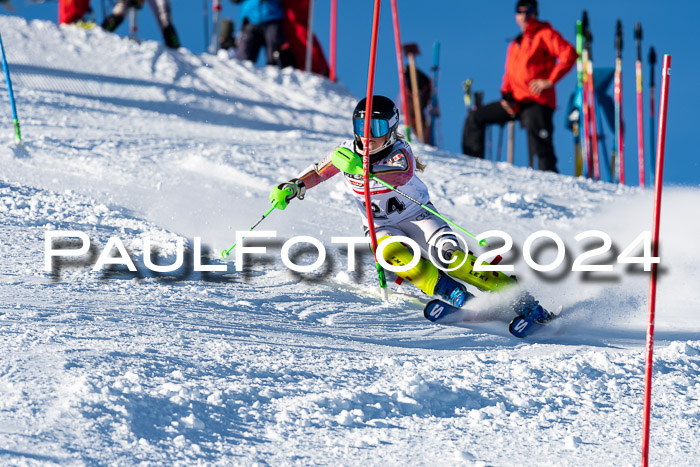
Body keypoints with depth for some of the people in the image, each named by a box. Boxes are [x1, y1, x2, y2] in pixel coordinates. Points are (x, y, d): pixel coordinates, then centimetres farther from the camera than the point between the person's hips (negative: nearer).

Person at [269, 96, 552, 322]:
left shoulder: (399, 152, -21)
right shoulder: (347, 152, -9)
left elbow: (404, 174, -45)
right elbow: (316, 173, 7)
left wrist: (363, 168, -59)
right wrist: (291, 188, -13)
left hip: (417, 217, -3)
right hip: (381, 227, 3)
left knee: (449, 256, -29)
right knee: (394, 254, -34)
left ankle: (520, 299, -25)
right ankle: (458, 298, -33)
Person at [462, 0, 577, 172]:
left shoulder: (544, 34, 0)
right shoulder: (515, 45, 22)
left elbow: (569, 54, -12)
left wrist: (550, 80, -17)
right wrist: (506, 93, 6)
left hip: (537, 102, -8)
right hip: (516, 102, 8)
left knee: (540, 147, -20)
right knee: (475, 118, 6)